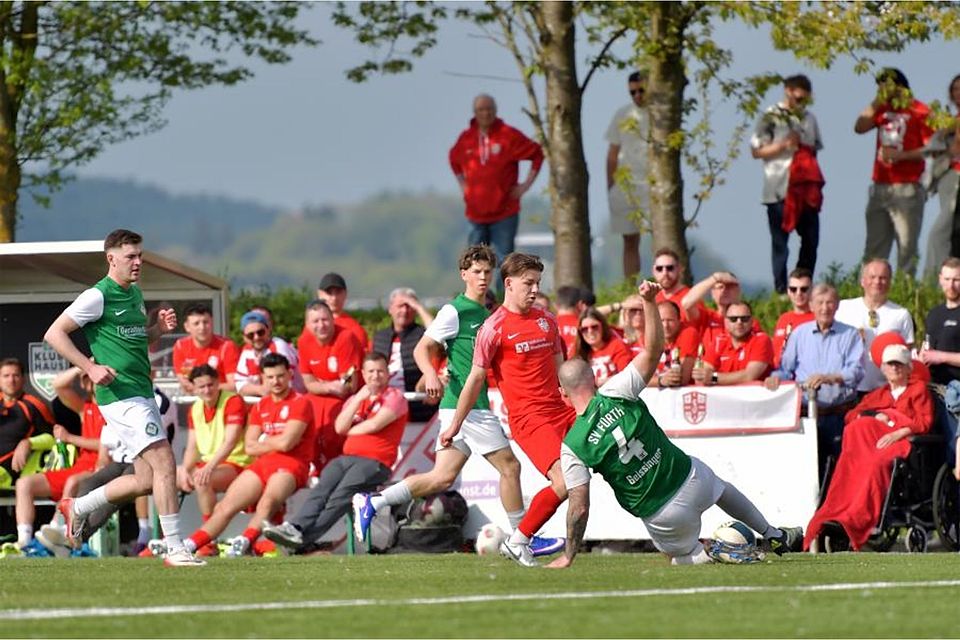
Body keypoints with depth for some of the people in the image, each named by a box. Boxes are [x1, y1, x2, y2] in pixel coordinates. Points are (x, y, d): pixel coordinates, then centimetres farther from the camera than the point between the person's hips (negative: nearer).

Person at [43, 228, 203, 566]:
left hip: (141, 394, 9)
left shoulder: (135, 294, 16)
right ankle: (175, 549, -15)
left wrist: (160, 328, 8)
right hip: (121, 395, -9)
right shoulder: (98, 296, -9)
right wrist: (90, 367, -17)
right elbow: (54, 334, -9)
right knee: (164, 462, -16)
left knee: (146, 480, 9)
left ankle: (77, 507, 28)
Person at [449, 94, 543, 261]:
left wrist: (526, 184, -2)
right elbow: (454, 159, 26)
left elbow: (537, 154, 2)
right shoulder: (466, 138, 6)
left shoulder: (509, 136, -6)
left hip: (504, 213, -4)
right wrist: (462, 184, 16)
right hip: (476, 214, 4)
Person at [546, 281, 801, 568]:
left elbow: (580, 507, -14)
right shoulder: (614, 394, -15)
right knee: (722, 488, 38)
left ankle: (710, 553, -3)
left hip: (661, 515, -2)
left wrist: (568, 556, -3)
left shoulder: (572, 447, -15)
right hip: (690, 477, 2)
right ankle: (774, 536, 47)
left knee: (681, 556, 28)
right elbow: (653, 349, -11)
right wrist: (650, 302, -11)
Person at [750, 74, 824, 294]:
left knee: (811, 239, 4)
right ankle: (781, 291, 3)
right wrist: (784, 145, -16)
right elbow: (757, 151, -5)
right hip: (779, 192, -5)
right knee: (780, 243, 0)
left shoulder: (809, 118, 14)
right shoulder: (770, 118, -3)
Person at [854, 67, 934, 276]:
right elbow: (859, 127, 4)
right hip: (879, 187, 7)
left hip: (906, 188, -6)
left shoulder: (919, 111, -3)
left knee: (907, 245, -9)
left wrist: (901, 155, -16)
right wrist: (876, 102, 0)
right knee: (874, 247, 6)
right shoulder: (882, 110, 16)